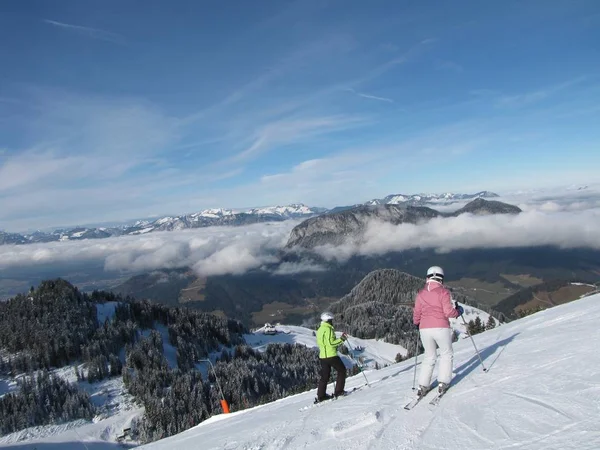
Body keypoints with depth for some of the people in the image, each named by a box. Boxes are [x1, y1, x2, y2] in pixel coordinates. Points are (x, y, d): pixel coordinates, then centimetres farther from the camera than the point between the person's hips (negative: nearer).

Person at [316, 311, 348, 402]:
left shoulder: (320, 330, 15)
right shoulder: (328, 329, -14)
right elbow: (330, 343, -21)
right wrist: (341, 339, -14)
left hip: (322, 356, 9)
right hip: (331, 355, -9)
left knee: (324, 376, 12)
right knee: (342, 370, 7)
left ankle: (321, 396, 11)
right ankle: (338, 391, 5)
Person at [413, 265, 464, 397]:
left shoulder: (421, 293, 6)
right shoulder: (443, 292, -6)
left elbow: (416, 313, 9)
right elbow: (448, 312, -11)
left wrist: (416, 324, 28)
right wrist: (458, 311, 9)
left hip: (424, 329, 4)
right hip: (441, 328, -4)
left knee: (429, 357, 16)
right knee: (446, 354, 16)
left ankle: (423, 386, 10)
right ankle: (443, 383, 8)